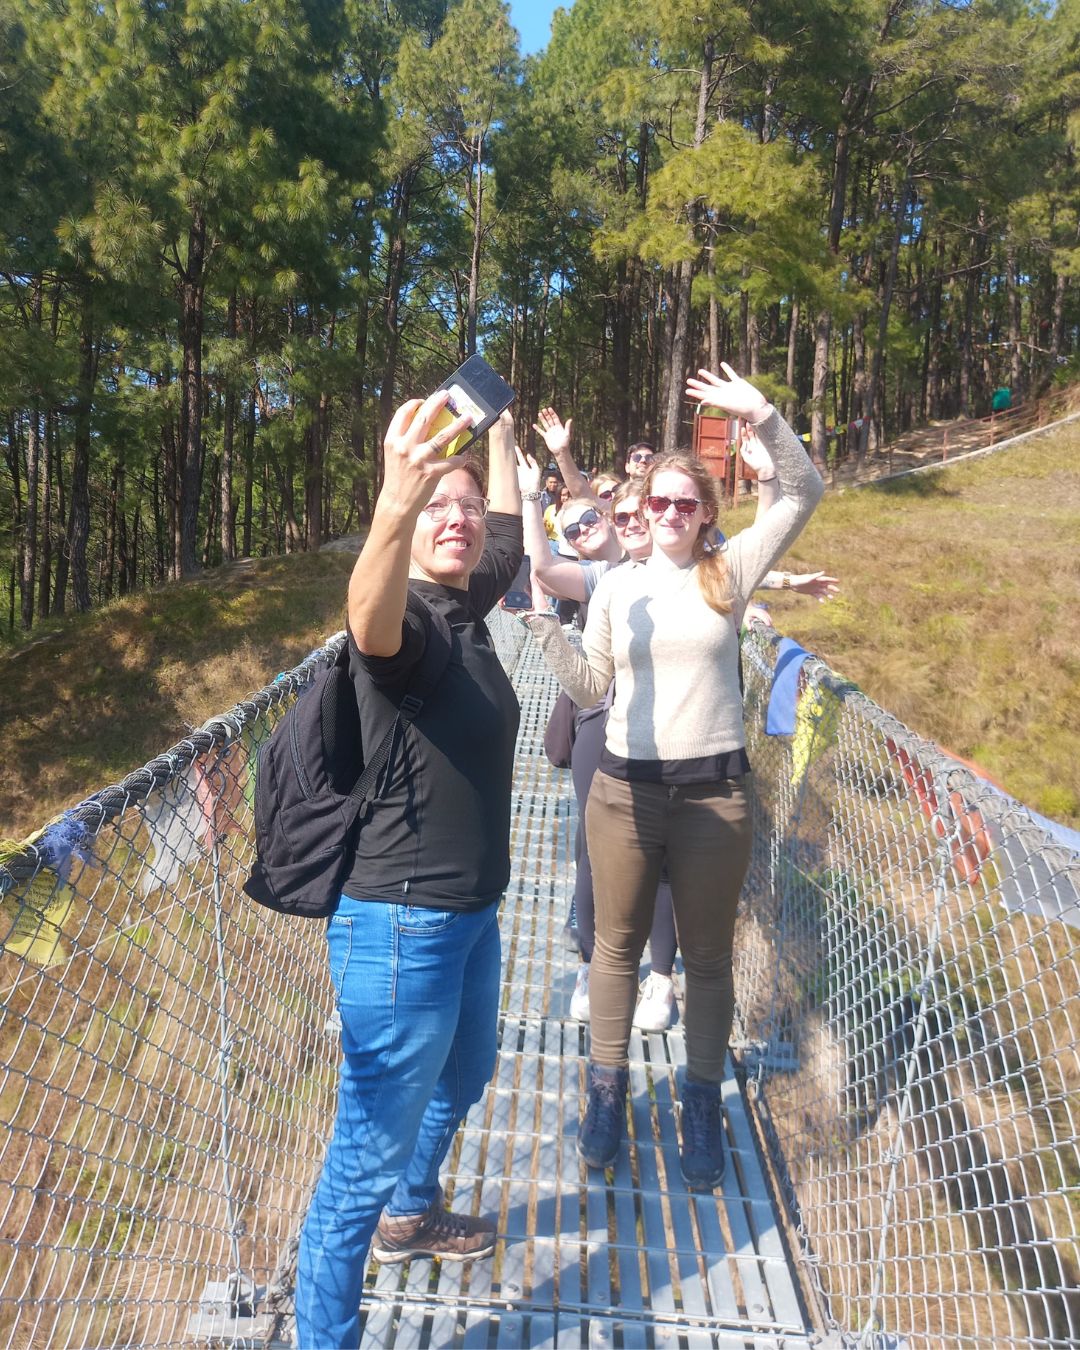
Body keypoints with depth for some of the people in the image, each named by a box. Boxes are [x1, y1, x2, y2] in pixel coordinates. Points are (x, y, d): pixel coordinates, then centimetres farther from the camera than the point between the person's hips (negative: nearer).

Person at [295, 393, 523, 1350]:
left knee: (464, 1077, 31)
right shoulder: (402, 617, -19)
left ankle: (412, 1214, 57)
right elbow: (369, 621, -45)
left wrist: (500, 431, 28)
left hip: (472, 914, 10)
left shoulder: (468, 607, 4)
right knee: (369, 1152, 3)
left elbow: (511, 527, 24)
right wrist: (393, 507, -61)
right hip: (401, 927, -9)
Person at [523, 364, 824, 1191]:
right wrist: (544, 621, -8)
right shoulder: (617, 586, 4)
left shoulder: (730, 571, 1)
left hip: (714, 790, -1)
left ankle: (703, 1106, 33)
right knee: (617, 946, 14)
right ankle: (607, 1092, 35)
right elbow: (588, 688, 4)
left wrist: (762, 417, -17)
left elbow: (806, 494, -5)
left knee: (709, 957, 13)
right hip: (625, 787, 1)